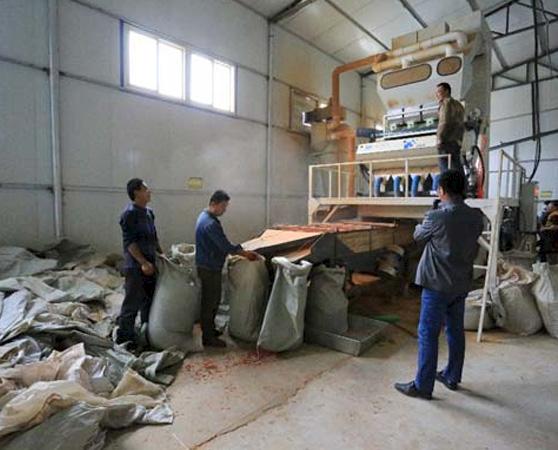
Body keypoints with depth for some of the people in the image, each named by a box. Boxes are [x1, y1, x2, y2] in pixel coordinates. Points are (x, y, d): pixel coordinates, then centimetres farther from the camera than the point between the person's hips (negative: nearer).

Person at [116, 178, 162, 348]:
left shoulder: (149, 212, 11)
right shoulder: (129, 213, -15)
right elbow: (129, 242, -19)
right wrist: (143, 262, -24)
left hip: (150, 264, 9)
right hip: (136, 266, -9)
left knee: (149, 300, 18)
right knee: (132, 303, 2)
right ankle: (124, 337, 18)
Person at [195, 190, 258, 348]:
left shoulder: (205, 216, 9)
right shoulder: (210, 223, -24)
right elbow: (225, 246, -23)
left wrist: (239, 251, 16)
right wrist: (245, 253, -12)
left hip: (209, 265, 10)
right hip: (209, 268, -10)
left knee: (213, 299, 19)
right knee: (210, 302, 1)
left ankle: (210, 329, 32)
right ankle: (208, 337, 13)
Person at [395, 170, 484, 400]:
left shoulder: (436, 217, -20)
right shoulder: (476, 217, 0)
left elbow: (418, 236, -2)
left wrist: (424, 223, 18)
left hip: (438, 285, -7)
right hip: (462, 283, 7)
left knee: (428, 334, 2)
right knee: (456, 331, 19)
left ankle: (422, 386, 11)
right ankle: (452, 377, 35)